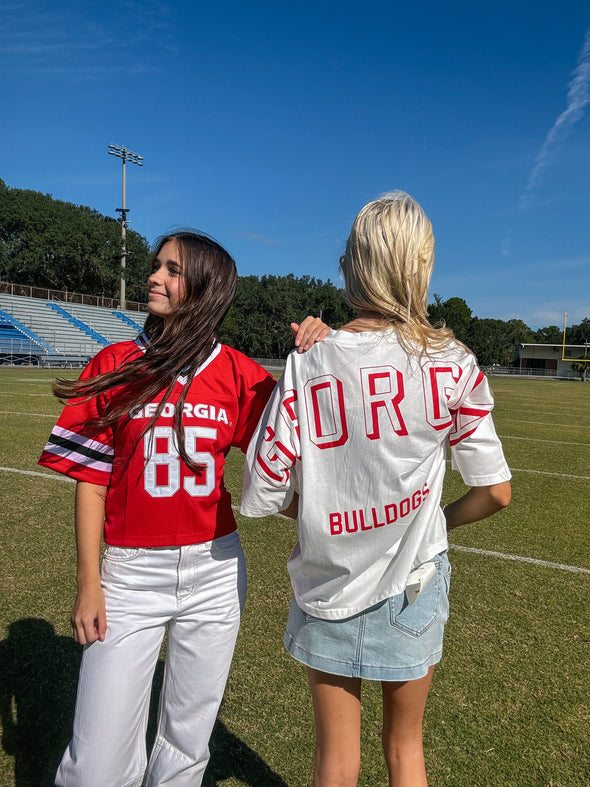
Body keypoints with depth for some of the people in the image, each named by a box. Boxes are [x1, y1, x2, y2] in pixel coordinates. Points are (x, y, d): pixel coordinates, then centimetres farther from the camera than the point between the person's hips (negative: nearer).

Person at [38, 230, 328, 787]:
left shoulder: (238, 374, -1)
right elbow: (91, 480, -2)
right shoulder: (113, 365, -2)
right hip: (131, 573, -1)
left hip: (215, 572, 1)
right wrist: (88, 584, -3)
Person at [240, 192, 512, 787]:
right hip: (414, 587, 1)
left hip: (328, 590, 0)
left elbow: (260, 496, -12)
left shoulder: (307, 365, -15)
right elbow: (495, 491, -7)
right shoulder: (452, 363, -13)